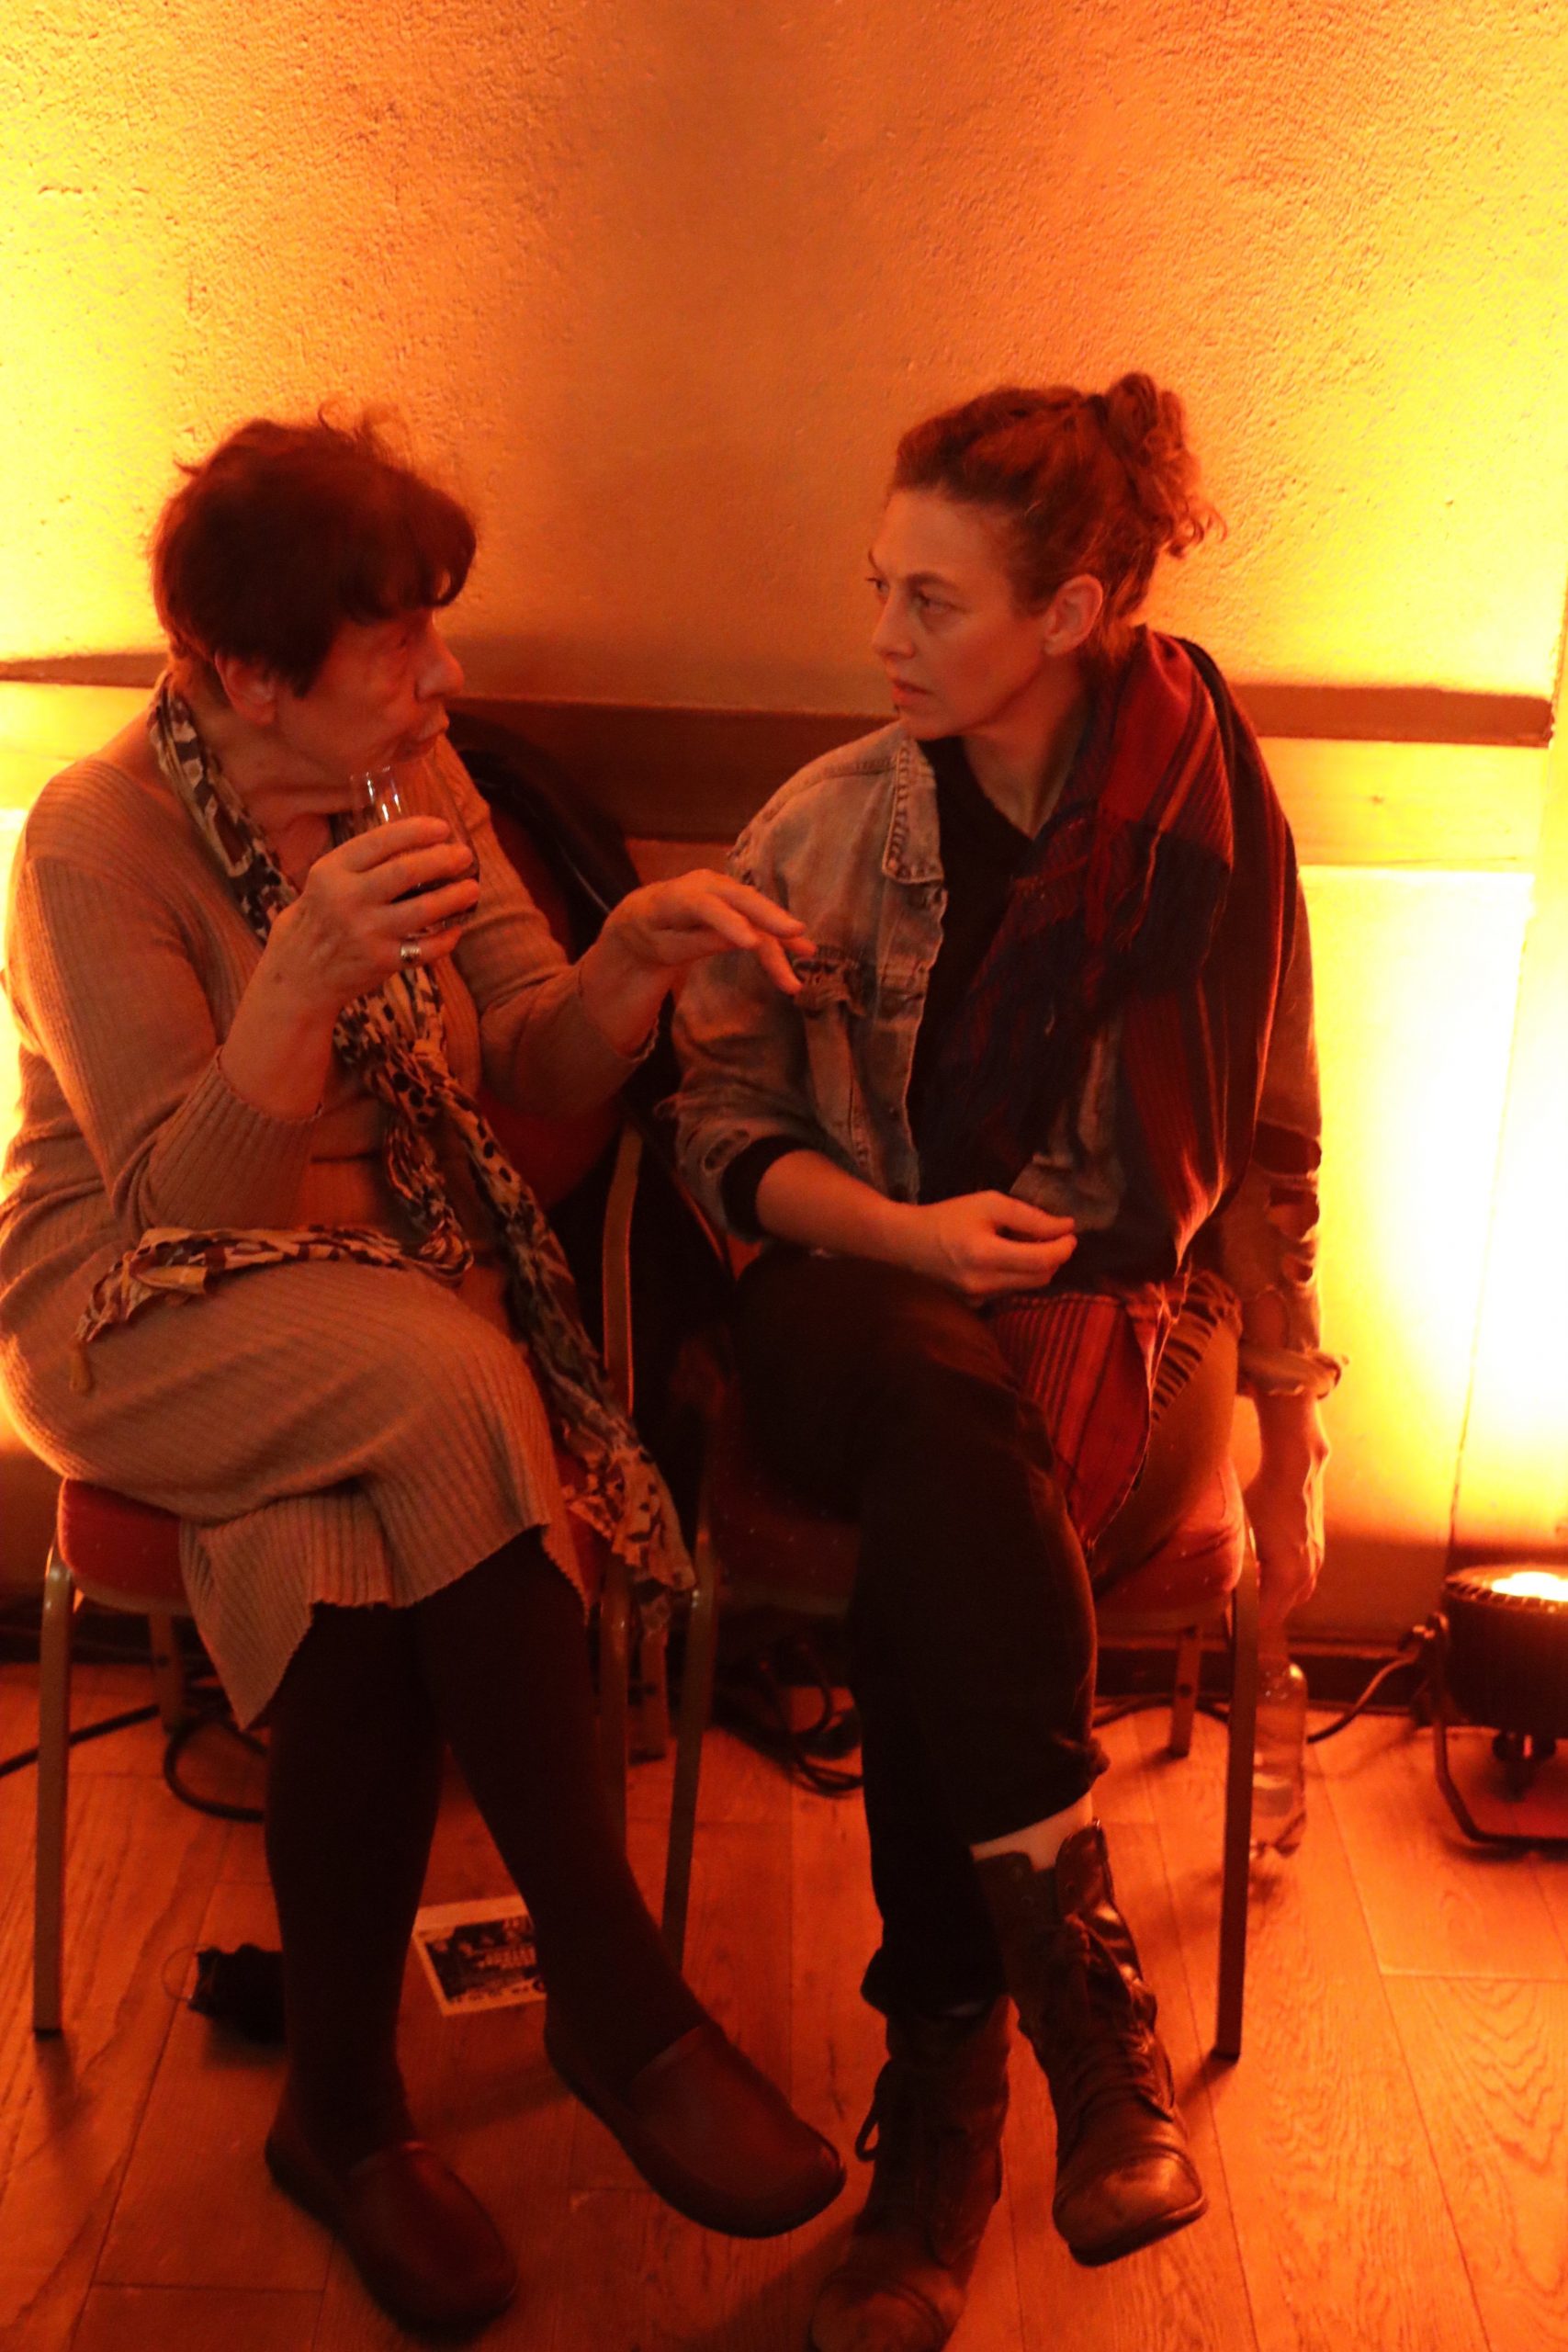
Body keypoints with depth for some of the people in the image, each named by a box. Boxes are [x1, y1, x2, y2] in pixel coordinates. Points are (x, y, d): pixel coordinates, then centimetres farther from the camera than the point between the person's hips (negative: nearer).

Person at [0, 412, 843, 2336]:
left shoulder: (412, 776, 2)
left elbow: (541, 1076, 2)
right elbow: (193, 1203, -21)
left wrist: (633, 959, -19)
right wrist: (310, 976, -36)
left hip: (390, 1282, 5)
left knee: (361, 1553, -28)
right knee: (450, 1387, -34)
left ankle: (342, 2107, -9)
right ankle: (615, 1997, -22)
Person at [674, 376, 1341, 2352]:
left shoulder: (1215, 834, 0)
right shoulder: (818, 832, 0)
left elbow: (1269, 1157, 9)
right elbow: (726, 1132, 4)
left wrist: (1291, 1438, 7)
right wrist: (909, 1232, -14)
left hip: (1129, 1326, 0)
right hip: (868, 1318, 1)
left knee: (930, 1527, -36)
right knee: (954, 1413, -37)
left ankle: (944, 2085, -25)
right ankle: (1092, 2006, -31)